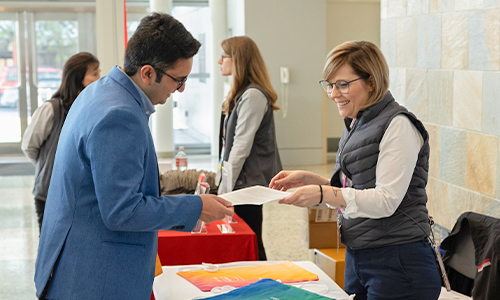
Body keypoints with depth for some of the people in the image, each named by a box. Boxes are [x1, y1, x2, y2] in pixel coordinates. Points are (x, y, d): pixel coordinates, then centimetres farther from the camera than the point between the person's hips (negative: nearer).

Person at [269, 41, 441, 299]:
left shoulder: (398, 126, -14)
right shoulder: (356, 125, 13)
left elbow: (386, 201, -20)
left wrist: (324, 194, -29)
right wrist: (310, 180, 5)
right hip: (357, 258, 9)